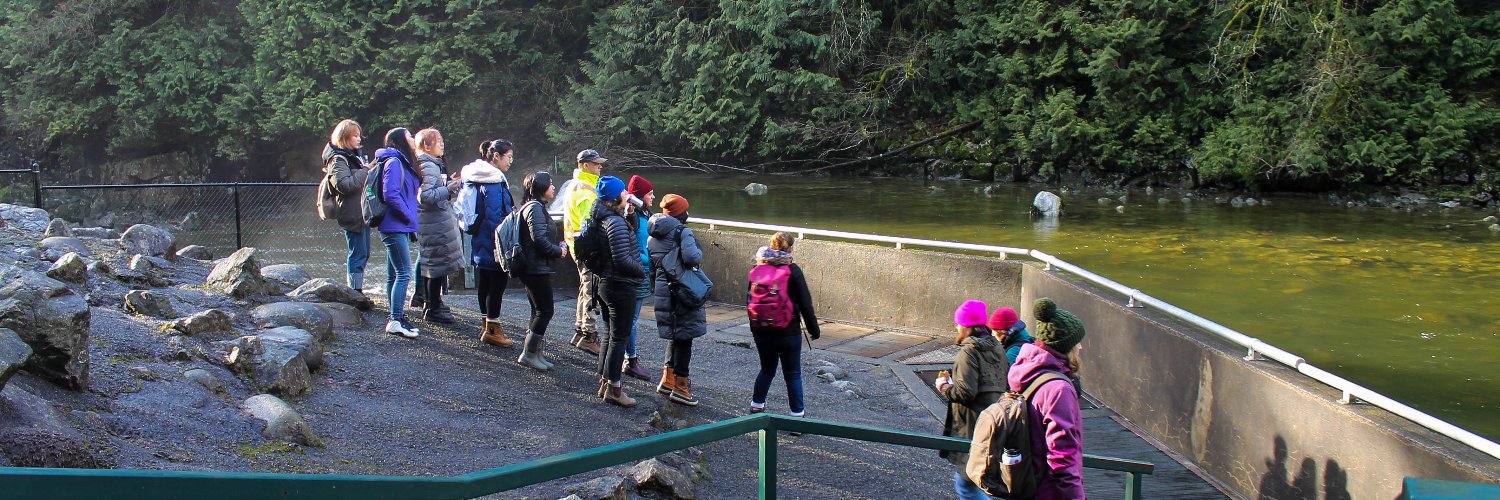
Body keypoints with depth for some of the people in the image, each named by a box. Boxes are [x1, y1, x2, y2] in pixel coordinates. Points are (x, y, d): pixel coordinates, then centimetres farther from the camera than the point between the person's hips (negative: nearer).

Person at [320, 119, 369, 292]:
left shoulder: (356, 156, 17)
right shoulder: (338, 159, -11)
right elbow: (344, 185, -24)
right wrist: (365, 172, -19)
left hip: (363, 212, 10)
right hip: (352, 214, -10)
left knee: (364, 253, 13)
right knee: (358, 254, -8)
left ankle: (357, 291, 21)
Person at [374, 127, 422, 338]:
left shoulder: (401, 163, 18)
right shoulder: (394, 162, -12)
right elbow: (390, 194, -22)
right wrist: (409, 217, -14)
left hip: (399, 228, 10)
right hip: (395, 227, -10)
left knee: (394, 275, 12)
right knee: (404, 273, -11)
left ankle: (396, 318, 18)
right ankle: (396, 320, -10)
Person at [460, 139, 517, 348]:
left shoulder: (476, 178, 12)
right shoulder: (494, 181, -17)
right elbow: (495, 216, -21)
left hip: (480, 242, 10)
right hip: (492, 242, -10)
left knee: (484, 282, 16)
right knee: (497, 282, -3)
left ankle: (487, 325, 26)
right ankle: (492, 329, 0)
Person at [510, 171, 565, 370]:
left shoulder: (536, 207, 18)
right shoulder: (535, 208, -15)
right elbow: (539, 238, -23)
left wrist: (558, 248, 8)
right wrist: (558, 251, -9)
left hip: (533, 268, 11)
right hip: (537, 268, -11)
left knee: (539, 311, 13)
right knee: (544, 311, -6)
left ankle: (536, 353, 17)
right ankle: (528, 354, -3)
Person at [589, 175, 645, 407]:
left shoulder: (603, 220, 9)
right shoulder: (616, 222, -20)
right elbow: (622, 259, -23)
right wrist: (642, 272, -10)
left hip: (606, 284, 10)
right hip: (621, 286, -10)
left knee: (612, 334, 19)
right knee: (619, 337, -1)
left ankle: (604, 382, 26)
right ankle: (613, 389, 4)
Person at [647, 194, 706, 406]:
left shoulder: (653, 235, 10)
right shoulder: (682, 232, -14)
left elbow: (649, 262, 13)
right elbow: (692, 257, -27)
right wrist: (699, 251, -7)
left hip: (662, 291, 8)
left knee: (675, 335, 21)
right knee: (685, 337, 0)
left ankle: (667, 379, 25)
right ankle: (680, 386, 2)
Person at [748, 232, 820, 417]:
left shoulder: (756, 269, 1)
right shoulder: (793, 270, -11)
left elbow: (749, 301, 9)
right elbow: (805, 304, -10)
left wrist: (755, 328, 21)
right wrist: (814, 329, 0)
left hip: (761, 332, 4)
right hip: (788, 332, -4)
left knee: (767, 369, 22)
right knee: (793, 374, 7)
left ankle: (757, 405, 26)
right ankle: (797, 412, 10)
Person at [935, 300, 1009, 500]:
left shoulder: (969, 352, -16)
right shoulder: (997, 348, 9)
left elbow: (965, 391, -22)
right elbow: (1008, 383, 14)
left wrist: (944, 387, -3)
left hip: (974, 426, -9)